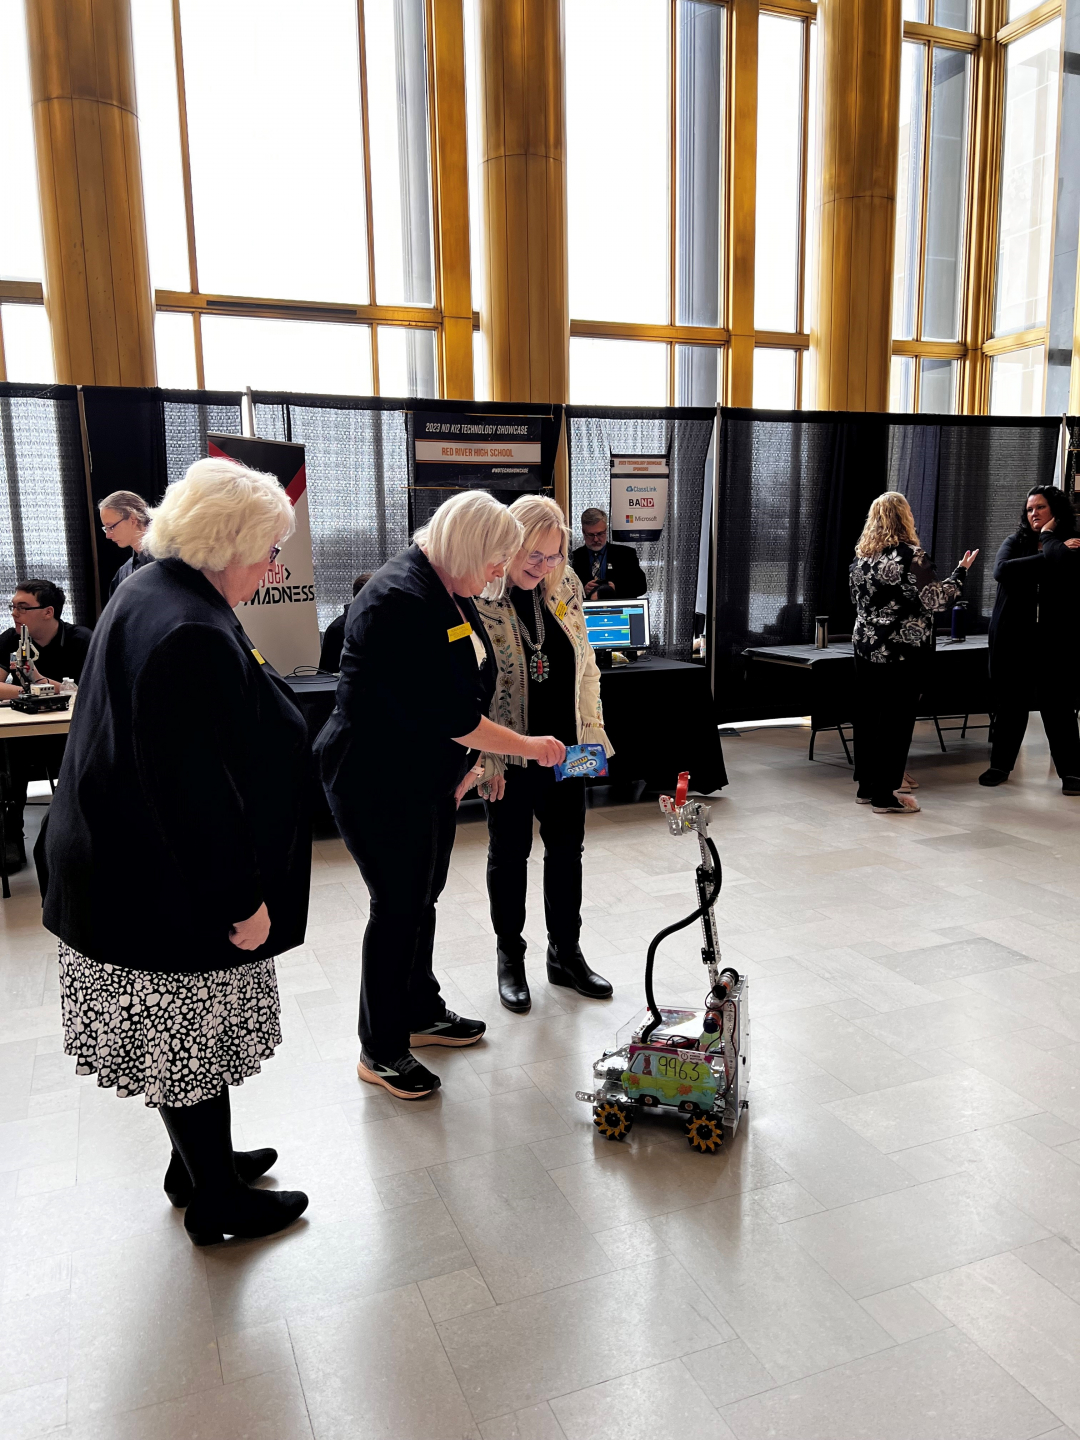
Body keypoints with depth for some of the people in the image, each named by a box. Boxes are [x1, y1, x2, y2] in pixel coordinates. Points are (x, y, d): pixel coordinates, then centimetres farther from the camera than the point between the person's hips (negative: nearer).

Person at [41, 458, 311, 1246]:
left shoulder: (153, 593, 7)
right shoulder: (191, 634, -28)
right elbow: (196, 787, -28)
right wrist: (241, 899, -19)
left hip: (130, 871, 10)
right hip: (171, 888, -10)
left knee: (180, 1036, 23)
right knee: (193, 1040, 8)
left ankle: (200, 1160, 43)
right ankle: (218, 1203, 28)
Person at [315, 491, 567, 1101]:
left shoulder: (451, 591, 7)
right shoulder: (399, 601, -25)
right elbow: (446, 713, -27)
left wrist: (467, 761, 15)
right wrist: (528, 747, -17)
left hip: (431, 776, 9)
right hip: (380, 782, -9)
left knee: (423, 897, 19)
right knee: (398, 906, 1)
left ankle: (421, 1011, 38)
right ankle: (381, 1051, 18)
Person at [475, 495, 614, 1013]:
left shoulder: (565, 587, 2)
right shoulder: (476, 599, -15)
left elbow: (585, 665, 9)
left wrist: (593, 730, 5)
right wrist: (484, 758, -17)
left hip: (566, 748, 5)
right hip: (509, 754, -5)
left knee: (567, 849, 14)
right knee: (508, 854, 10)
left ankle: (565, 953, 32)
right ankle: (510, 959, 28)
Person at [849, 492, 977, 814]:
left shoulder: (862, 555, 6)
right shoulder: (911, 555, -14)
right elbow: (934, 600, -13)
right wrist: (960, 573, 0)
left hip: (866, 645, 7)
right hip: (902, 650, -6)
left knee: (867, 715, 11)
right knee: (896, 719, -1)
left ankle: (866, 787, 20)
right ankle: (886, 795, 3)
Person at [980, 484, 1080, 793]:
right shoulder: (1015, 542, 8)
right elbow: (1001, 571, -12)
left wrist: (1048, 536, -4)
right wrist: (1048, 557, -15)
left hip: (1055, 639, -2)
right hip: (1014, 637, 2)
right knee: (1010, 703, 8)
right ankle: (1000, 765, 20)